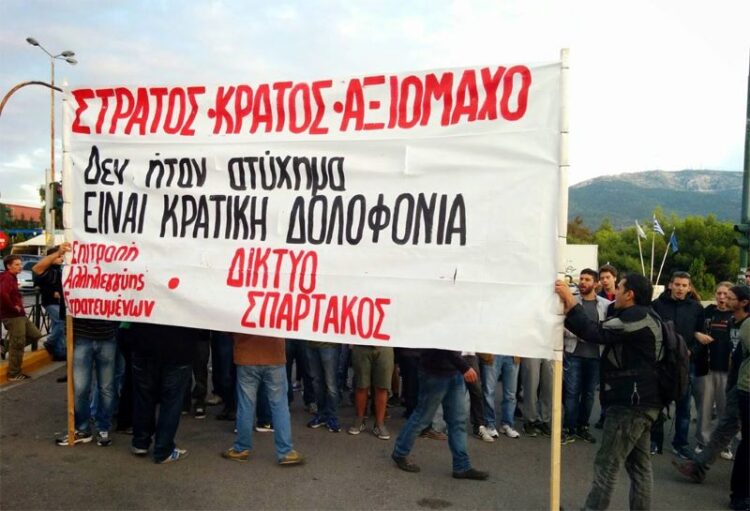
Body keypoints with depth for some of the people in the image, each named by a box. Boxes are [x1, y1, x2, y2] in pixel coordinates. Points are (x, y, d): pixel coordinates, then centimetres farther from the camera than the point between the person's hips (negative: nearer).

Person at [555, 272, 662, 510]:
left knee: (606, 464, -6)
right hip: (641, 401, 11)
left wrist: (570, 301, -17)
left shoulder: (636, 317, -17)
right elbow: (602, 329, 14)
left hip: (631, 402, -11)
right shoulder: (644, 317, 17)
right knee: (639, 463, 15)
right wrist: (568, 311, 7)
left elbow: (596, 332, -23)